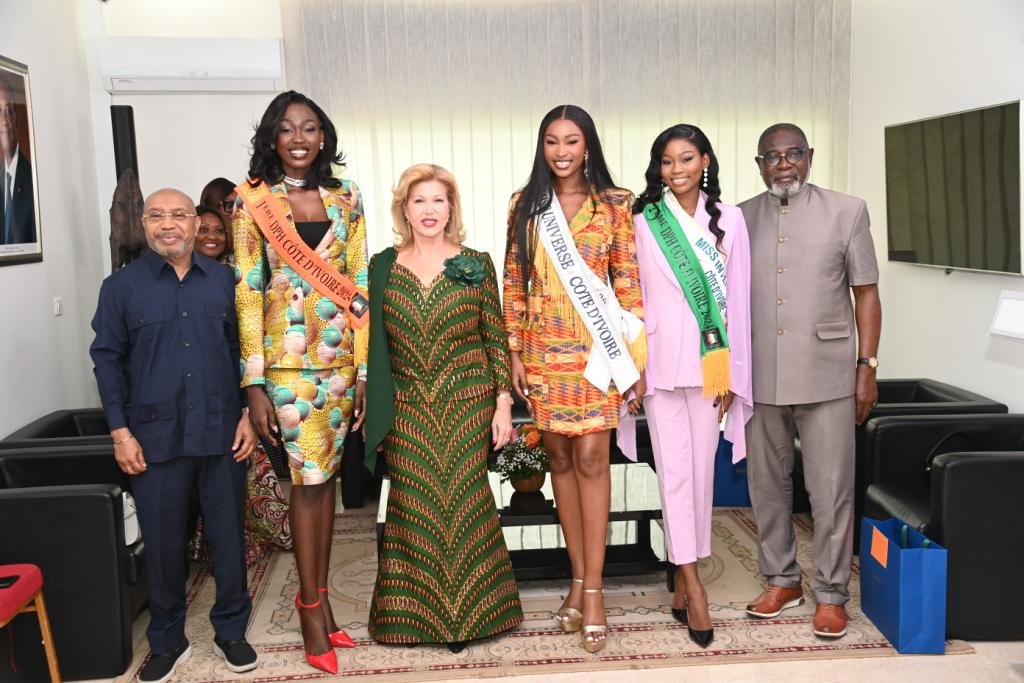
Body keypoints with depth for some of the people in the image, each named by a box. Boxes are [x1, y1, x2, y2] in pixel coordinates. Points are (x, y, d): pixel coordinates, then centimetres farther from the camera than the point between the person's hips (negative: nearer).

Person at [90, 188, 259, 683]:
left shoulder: (223, 280, 4)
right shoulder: (122, 285, 1)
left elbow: (242, 349, 7)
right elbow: (108, 358, 2)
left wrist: (248, 414, 0)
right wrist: (120, 431, -4)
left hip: (221, 431, 1)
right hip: (155, 435, -1)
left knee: (228, 533, 9)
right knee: (162, 541, 8)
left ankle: (231, 630, 27)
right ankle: (167, 641, 26)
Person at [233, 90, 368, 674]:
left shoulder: (345, 198, 7)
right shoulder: (253, 198, -1)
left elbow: (359, 285, 7)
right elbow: (248, 291, -4)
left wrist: (365, 368, 3)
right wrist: (254, 383, -8)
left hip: (341, 352, 3)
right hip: (288, 354, -3)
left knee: (325, 475, 10)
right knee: (309, 478, 0)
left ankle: (319, 597, 23)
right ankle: (312, 608, 15)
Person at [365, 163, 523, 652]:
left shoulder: (476, 264, 1)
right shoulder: (383, 266, 4)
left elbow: (496, 340, 2)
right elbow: (374, 343, 7)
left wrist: (503, 403, -3)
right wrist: (374, 410, 4)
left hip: (467, 405, -1)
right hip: (407, 409, 1)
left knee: (464, 506, 4)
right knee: (414, 510, 5)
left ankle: (467, 612, 20)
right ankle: (419, 613, 21)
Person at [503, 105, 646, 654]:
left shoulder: (614, 204, 2)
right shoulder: (525, 205, 7)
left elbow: (629, 279, 1)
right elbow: (514, 283, 7)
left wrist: (636, 354, -4)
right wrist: (514, 352, 2)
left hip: (595, 346, -2)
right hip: (544, 347, 2)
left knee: (590, 458, -5)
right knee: (560, 457, 8)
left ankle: (592, 586, 5)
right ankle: (578, 576, 20)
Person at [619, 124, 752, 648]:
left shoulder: (729, 220, 5)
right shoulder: (644, 222, 2)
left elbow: (738, 298, 4)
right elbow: (634, 298, 2)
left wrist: (731, 375, 1)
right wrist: (633, 371, -3)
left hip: (709, 363, 1)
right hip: (661, 363, -1)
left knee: (702, 469, 8)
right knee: (675, 473, -1)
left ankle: (684, 581, 21)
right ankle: (693, 588, 5)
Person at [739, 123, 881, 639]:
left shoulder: (847, 211, 2)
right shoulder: (739, 219, 7)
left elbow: (866, 293, 3)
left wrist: (867, 366, -2)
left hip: (827, 376, -2)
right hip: (759, 378, 3)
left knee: (831, 490, 2)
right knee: (767, 485, 12)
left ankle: (831, 593, 17)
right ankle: (782, 579, 28)